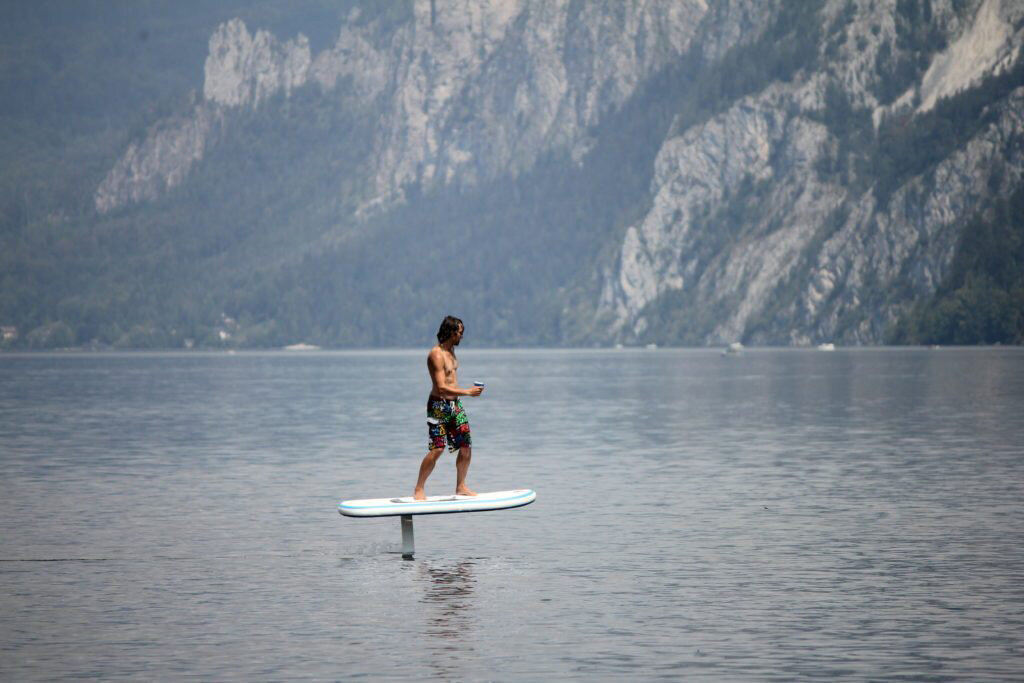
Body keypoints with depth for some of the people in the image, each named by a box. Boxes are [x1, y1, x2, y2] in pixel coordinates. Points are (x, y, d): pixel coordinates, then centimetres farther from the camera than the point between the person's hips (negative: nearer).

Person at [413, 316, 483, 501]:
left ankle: (461, 487, 15)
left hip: (455, 404, 9)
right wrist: (468, 392, -21)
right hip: (439, 406, -9)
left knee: (466, 445, 5)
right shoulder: (436, 355, -18)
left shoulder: (451, 350, 11)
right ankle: (419, 489, -3)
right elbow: (442, 388, -24)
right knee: (437, 449, -12)